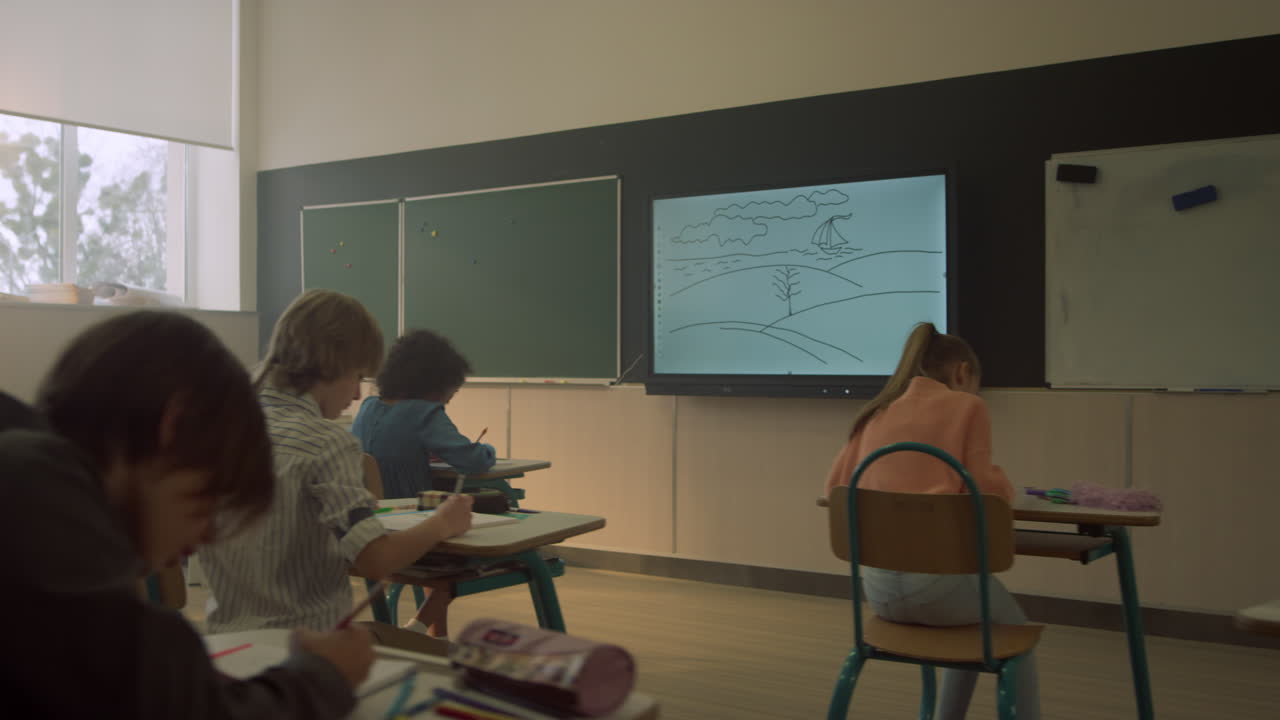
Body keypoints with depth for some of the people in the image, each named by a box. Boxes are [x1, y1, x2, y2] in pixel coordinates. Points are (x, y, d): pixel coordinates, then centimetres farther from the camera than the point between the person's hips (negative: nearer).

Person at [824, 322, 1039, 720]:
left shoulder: (875, 414, 16)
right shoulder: (967, 406, 4)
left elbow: (836, 487, 16)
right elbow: (983, 487, -3)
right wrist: (1005, 487, 19)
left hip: (878, 585, 5)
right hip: (936, 574, -5)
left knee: (976, 625, 35)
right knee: (1013, 633, 28)